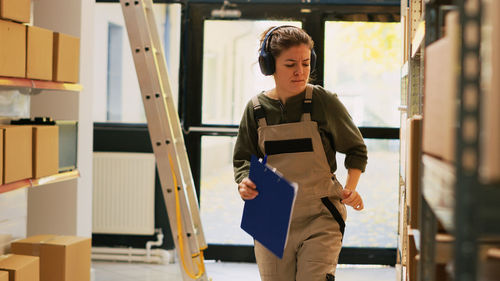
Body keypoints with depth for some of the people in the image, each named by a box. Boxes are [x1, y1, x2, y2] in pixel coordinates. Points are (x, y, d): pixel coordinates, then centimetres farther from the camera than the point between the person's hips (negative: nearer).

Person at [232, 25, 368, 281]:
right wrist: (244, 183, -8)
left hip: (320, 220, -3)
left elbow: (356, 149, 8)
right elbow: (243, 158, 13)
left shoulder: (324, 102, -5)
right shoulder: (256, 109, 2)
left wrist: (350, 188, -5)